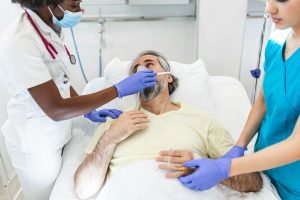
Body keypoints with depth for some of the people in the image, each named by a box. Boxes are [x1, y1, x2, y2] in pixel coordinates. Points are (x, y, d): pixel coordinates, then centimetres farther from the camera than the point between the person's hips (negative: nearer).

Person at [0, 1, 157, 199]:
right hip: (35, 144, -6)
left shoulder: (52, 30, -3)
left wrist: (90, 112, -1)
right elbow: (56, 110, -28)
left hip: (57, 135, 7)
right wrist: (120, 89, -26)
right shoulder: (20, 43, -27)